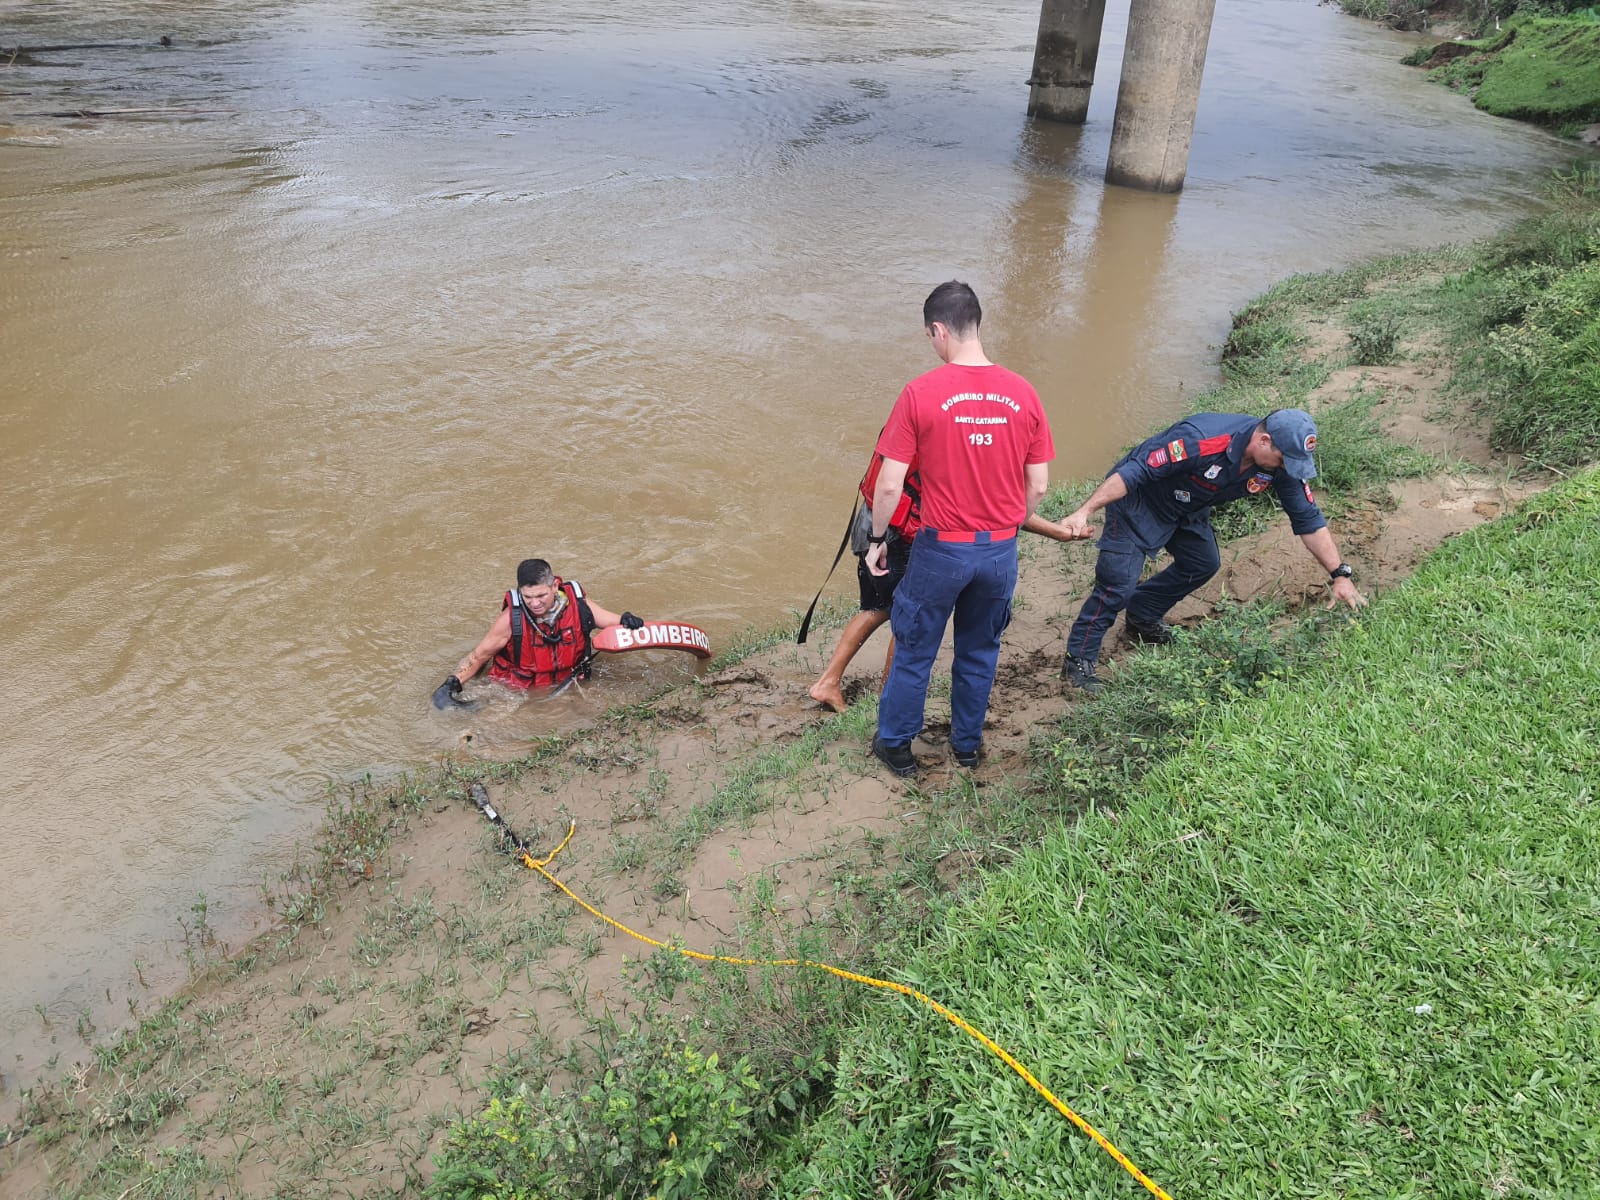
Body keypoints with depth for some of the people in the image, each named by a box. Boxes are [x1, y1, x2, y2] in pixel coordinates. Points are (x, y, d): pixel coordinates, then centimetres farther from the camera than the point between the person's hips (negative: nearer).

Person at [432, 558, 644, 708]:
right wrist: (453, 683, -21)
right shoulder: (511, 619, -21)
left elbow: (612, 621, -4)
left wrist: (626, 621, -27)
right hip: (518, 691, -1)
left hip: (567, 685, 1)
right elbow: (478, 657, -8)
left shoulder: (577, 605, -17)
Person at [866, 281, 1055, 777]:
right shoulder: (1023, 393, -5)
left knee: (914, 651, 16)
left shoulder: (921, 393, -16)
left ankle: (895, 745, 32)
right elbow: (1038, 486, 1)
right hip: (1000, 551, 4)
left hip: (941, 549, -3)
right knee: (979, 652, 23)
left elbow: (890, 484, -14)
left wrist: (877, 539, 1)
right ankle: (968, 743, 39)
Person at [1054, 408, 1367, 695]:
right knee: (1118, 583, -15)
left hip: (1187, 510, 8)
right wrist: (1084, 512, -44)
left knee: (1203, 564, 15)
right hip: (1139, 501, -8)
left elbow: (1309, 520, -6)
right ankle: (1078, 662, -3)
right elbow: (1135, 471, -38)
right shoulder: (1201, 440, -39)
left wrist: (1340, 576, -8)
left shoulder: (1283, 462, -17)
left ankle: (1141, 617, 33)